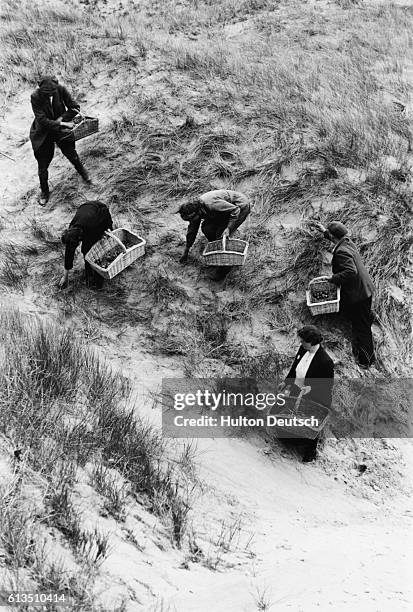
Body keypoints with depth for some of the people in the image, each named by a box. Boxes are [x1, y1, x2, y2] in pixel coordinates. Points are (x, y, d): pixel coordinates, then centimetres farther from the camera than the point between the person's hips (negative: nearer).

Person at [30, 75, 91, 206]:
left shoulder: (60, 90, -20)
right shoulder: (35, 97, -26)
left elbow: (75, 107, -13)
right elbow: (42, 120, -29)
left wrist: (61, 119, -21)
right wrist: (63, 124, -30)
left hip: (61, 131, 2)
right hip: (43, 134, -2)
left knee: (72, 156, 17)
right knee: (43, 166, 7)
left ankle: (84, 175, 48)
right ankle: (44, 192, 30)